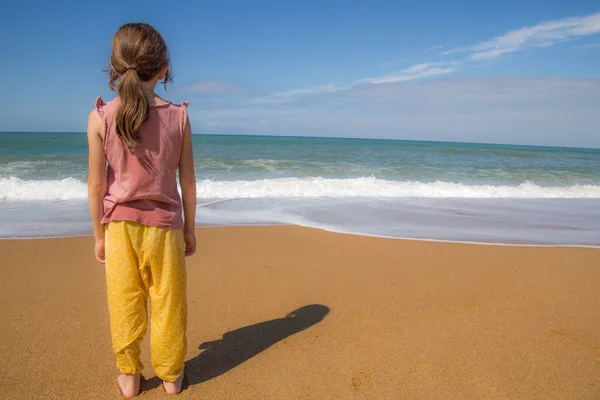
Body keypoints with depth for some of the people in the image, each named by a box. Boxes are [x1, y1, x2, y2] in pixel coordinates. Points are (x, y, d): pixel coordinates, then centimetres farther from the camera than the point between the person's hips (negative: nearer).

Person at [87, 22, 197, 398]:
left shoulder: (100, 117, -7)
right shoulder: (178, 116, -6)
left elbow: (96, 184, -4)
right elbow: (188, 182, -2)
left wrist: (99, 234, 8)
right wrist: (189, 228, 9)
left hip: (120, 223, 1)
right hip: (164, 224, 0)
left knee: (124, 304, 14)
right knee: (168, 303, 12)